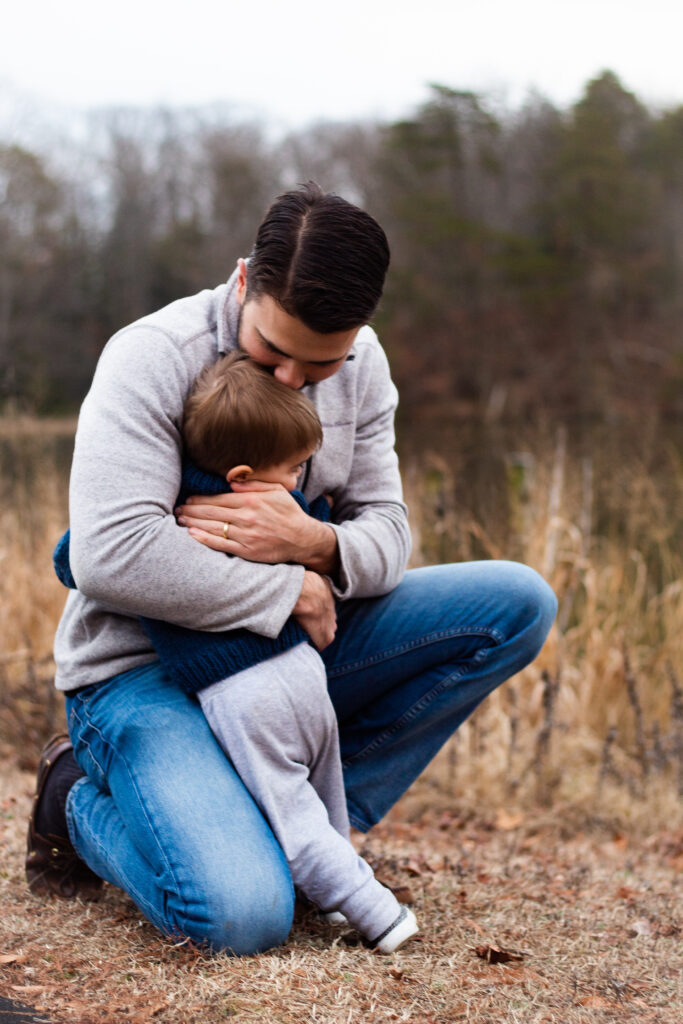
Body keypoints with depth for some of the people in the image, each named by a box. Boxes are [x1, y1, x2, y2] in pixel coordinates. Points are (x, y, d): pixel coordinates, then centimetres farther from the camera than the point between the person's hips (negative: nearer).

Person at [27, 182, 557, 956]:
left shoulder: (362, 366, 0)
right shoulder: (153, 356, -19)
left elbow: (387, 532, 1)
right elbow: (111, 557, -30)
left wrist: (318, 545, -25)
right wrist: (293, 592, -22)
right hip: (142, 672, -6)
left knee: (520, 604, -4)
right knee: (244, 916, -29)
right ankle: (85, 804, 4)